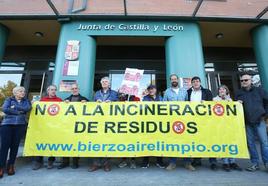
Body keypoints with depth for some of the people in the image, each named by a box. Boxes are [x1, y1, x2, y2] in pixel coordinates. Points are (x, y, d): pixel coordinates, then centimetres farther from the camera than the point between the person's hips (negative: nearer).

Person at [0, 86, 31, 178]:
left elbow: (28, 108, -7)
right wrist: (19, 112, -8)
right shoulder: (9, 100, 9)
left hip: (20, 125, 2)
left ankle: (11, 165, 15)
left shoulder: (26, 101, 13)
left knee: (15, 145, 3)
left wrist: (14, 107, -7)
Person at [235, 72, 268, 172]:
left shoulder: (259, 90, 4)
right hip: (247, 122, 2)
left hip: (259, 120, -2)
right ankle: (255, 163, 17)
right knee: (250, 143, 7)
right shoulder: (239, 93, 9)